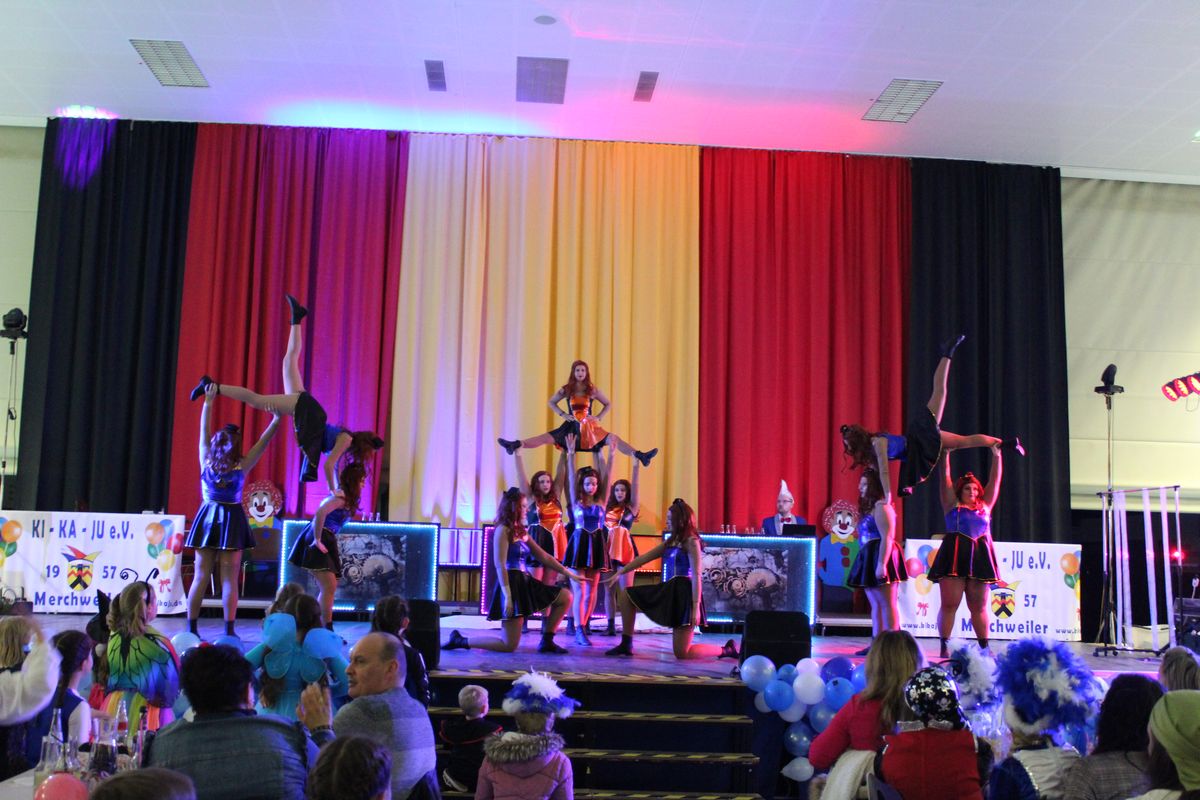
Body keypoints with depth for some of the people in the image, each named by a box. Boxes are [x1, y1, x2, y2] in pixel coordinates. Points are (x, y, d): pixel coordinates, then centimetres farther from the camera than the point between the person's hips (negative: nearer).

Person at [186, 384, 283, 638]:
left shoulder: (206, 462, -2)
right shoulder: (242, 467, -9)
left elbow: (204, 432, 2)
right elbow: (262, 442, -6)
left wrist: (208, 403, 2)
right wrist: (276, 420, -3)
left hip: (208, 519, 3)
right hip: (231, 521, -3)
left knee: (200, 576, 6)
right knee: (229, 580, -2)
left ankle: (191, 628, 7)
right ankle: (229, 631, -3)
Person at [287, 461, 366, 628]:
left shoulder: (347, 498, 14)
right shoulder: (341, 497, -15)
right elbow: (320, 513, -32)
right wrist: (317, 540, -24)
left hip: (326, 542, 10)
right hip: (319, 542, -10)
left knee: (328, 588, 14)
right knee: (329, 586, -13)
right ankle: (327, 629, -13)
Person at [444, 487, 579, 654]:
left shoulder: (522, 532, 16)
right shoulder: (503, 530, -9)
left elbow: (543, 556, 19)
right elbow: (499, 565, -16)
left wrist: (569, 573, 16)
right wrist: (508, 596, -23)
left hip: (525, 583, 9)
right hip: (511, 584, -9)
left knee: (565, 597, 7)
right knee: (509, 646, -8)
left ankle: (546, 642, 10)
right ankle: (460, 640, 4)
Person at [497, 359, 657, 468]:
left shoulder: (593, 390, 2)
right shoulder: (566, 389, 2)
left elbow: (608, 405, 13)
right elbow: (551, 402, 15)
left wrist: (599, 417, -1)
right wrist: (563, 414, 2)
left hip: (589, 427, 0)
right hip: (571, 426, 0)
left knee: (613, 439, -17)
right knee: (547, 438, -17)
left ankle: (640, 456, -24)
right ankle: (515, 445, -30)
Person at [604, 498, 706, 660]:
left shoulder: (691, 542, -10)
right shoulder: (670, 542, 16)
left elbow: (696, 576, -17)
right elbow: (644, 558, 17)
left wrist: (695, 607, -23)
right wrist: (619, 573, 13)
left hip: (684, 593, -9)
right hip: (669, 590, 9)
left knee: (682, 653, -11)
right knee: (626, 594, 11)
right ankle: (626, 645, 13)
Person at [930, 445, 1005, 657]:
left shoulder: (985, 506, 19)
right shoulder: (952, 505, 10)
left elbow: (995, 480, 18)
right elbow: (945, 478, 6)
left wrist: (996, 455, 15)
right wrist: (945, 455, 4)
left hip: (979, 558, 3)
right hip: (954, 556, -3)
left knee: (979, 606, 7)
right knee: (949, 604, -4)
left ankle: (984, 646, 11)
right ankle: (944, 646, -4)